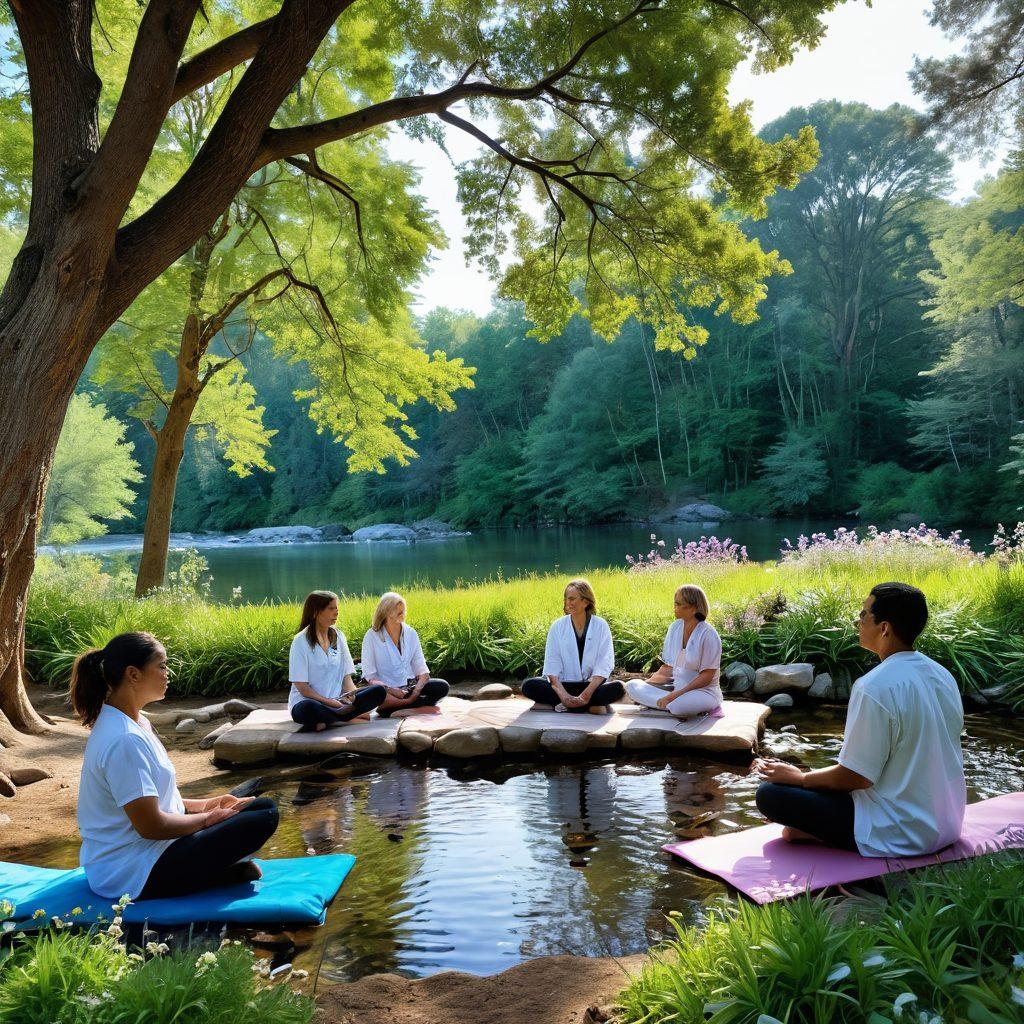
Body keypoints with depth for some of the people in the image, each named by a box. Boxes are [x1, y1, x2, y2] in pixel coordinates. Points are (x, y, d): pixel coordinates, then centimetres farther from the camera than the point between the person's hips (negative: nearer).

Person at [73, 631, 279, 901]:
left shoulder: (131, 721, 6)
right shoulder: (124, 740, -26)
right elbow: (151, 825, -24)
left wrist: (205, 805, 6)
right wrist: (207, 817, -10)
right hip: (134, 876, -10)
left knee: (263, 806, 11)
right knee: (264, 817, -16)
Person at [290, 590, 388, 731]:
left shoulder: (338, 637, 10)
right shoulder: (301, 641, -6)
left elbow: (346, 676, 8)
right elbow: (301, 686, -10)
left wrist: (352, 694, -13)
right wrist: (329, 701, -18)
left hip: (336, 702, 5)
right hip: (307, 701, -5)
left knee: (379, 691, -17)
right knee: (309, 708, -42)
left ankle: (326, 721, -25)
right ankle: (353, 718, -20)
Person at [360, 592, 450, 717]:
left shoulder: (411, 633, 5)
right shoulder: (372, 636, -5)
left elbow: (421, 668, 2)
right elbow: (369, 674, -8)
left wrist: (417, 690, -18)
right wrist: (390, 690, -22)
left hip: (409, 686, 4)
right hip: (386, 689, -4)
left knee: (442, 686, -20)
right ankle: (419, 707, -22)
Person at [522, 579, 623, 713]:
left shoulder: (600, 626, -2)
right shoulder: (558, 626, 1)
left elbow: (604, 665, -8)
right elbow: (552, 664, -5)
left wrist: (586, 694, -23)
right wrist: (563, 695, -22)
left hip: (592, 685, -1)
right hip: (563, 685, 1)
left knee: (617, 688, -31)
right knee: (529, 686, -25)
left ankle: (566, 706, -22)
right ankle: (591, 706, -23)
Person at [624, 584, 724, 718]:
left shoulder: (708, 634, -14)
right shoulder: (675, 628, 5)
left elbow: (707, 676, -15)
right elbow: (668, 667, 10)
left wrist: (675, 695, -22)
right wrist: (647, 683, -4)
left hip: (703, 691, -7)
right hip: (676, 688, 7)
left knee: (678, 704, -39)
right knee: (632, 685, -10)